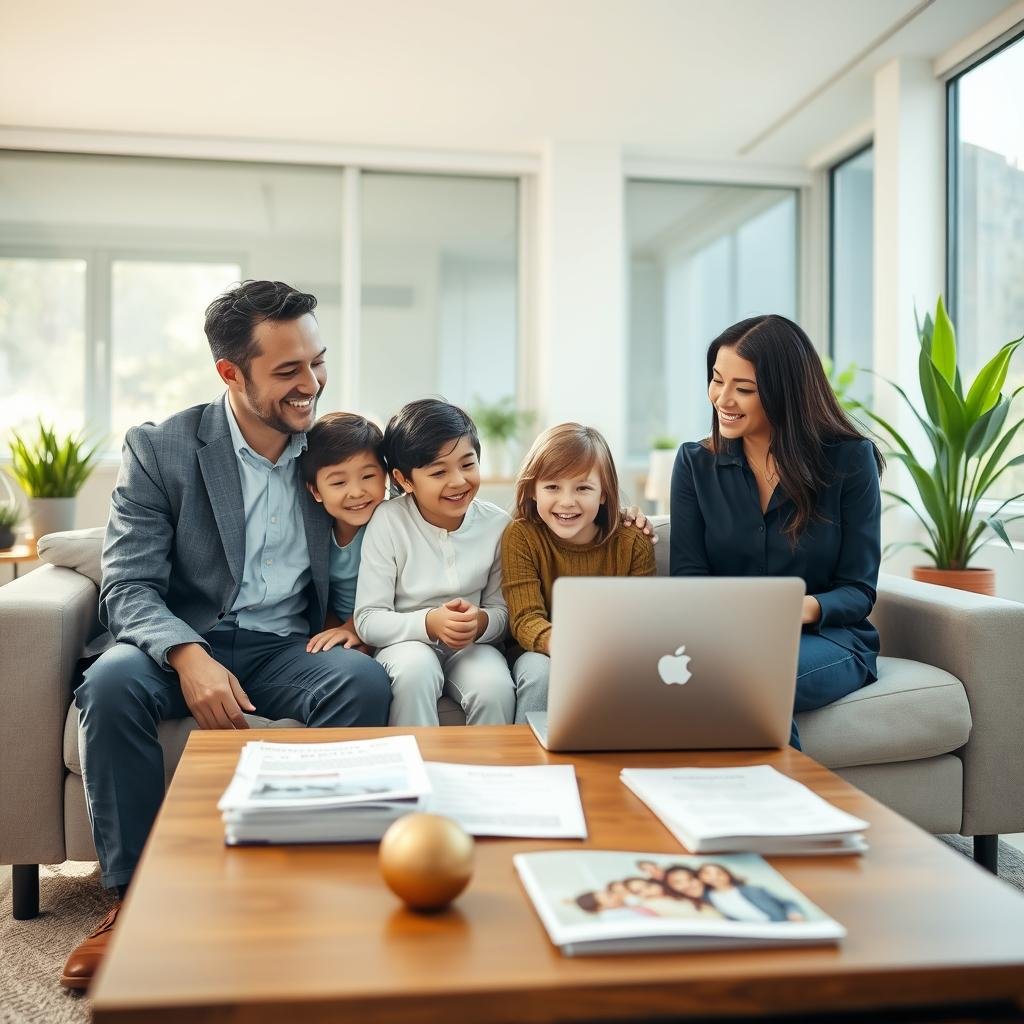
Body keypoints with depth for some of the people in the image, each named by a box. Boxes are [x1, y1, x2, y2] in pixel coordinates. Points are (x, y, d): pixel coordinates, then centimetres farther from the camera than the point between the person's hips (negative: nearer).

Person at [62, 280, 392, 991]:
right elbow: (127, 587, -9)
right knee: (111, 684, -32)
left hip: (289, 650, 1)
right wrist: (189, 657, -28)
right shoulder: (158, 450, -2)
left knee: (366, 680, -30)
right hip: (181, 644, -1)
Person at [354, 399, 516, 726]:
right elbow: (368, 620, -12)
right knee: (415, 668, -34)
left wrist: (481, 622, -20)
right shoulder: (387, 522, -10)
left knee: (495, 688, -29)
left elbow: (502, 611, 4)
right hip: (406, 642, -2)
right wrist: (428, 623, -27)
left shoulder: (497, 524, -3)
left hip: (473, 646, 2)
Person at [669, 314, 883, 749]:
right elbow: (687, 576, 2)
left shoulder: (850, 459, -2)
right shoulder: (696, 462, 5)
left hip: (825, 637, -2)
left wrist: (806, 608, -26)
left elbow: (858, 590, -2)